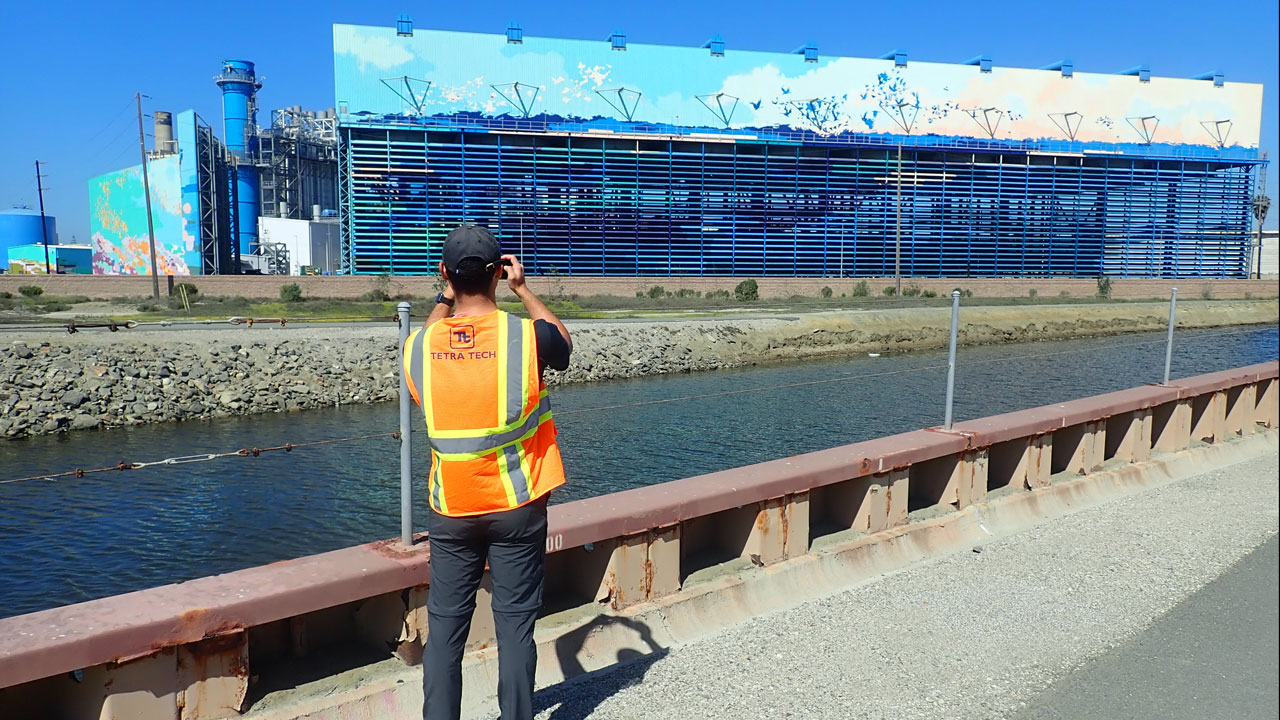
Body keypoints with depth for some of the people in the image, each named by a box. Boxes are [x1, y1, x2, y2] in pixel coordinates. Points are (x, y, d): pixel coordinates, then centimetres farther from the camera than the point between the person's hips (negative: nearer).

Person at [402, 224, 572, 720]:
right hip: (517, 509, -2)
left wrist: (445, 298, 18)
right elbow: (563, 343, 9)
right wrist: (522, 290, 12)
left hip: (450, 511, 2)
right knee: (515, 625, 8)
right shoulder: (526, 337, -15)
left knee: (445, 628, 12)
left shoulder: (419, 346, -8)